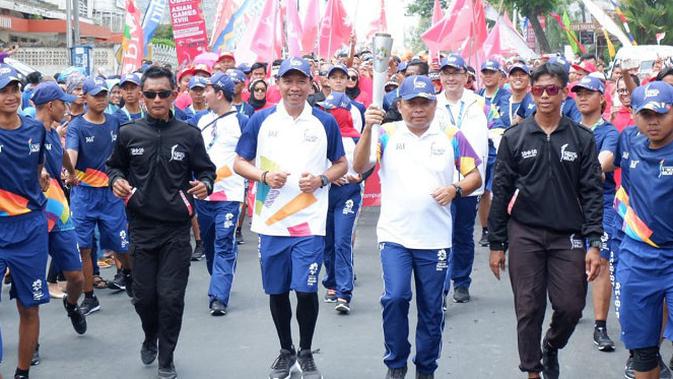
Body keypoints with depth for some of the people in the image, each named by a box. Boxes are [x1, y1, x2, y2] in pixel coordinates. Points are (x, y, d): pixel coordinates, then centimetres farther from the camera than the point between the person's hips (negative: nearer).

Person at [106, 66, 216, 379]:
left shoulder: (189, 135, -1)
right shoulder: (128, 133, 2)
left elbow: (206, 170, 7)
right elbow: (114, 165, 14)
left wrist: (204, 184, -14)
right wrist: (116, 180, -7)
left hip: (176, 228, -1)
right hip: (141, 227, 1)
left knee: (171, 297, 0)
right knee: (143, 295, 9)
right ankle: (150, 338, 41)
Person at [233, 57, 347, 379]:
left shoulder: (326, 122, 3)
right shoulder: (261, 120, 3)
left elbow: (341, 164, 10)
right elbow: (240, 163, 6)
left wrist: (321, 179, -10)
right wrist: (264, 176, -12)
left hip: (309, 222, -1)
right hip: (270, 221, 2)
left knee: (306, 290, -5)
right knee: (277, 291, 10)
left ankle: (306, 352, 17)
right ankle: (286, 351, 30)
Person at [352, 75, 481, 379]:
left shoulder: (451, 137, 4)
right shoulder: (387, 134, 2)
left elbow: (474, 176, 8)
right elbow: (359, 167, -10)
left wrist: (455, 189, -12)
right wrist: (367, 129, -23)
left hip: (435, 238, 1)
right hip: (394, 236, -1)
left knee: (432, 309, 9)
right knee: (395, 298, -14)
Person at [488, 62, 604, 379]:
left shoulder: (581, 139, 3)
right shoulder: (514, 138, 2)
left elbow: (592, 193, 1)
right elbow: (500, 192, 4)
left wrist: (594, 243, -7)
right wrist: (496, 244, 2)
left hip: (568, 236, 1)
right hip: (524, 235, 0)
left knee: (571, 306, 0)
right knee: (529, 309, 3)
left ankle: (552, 347, 31)